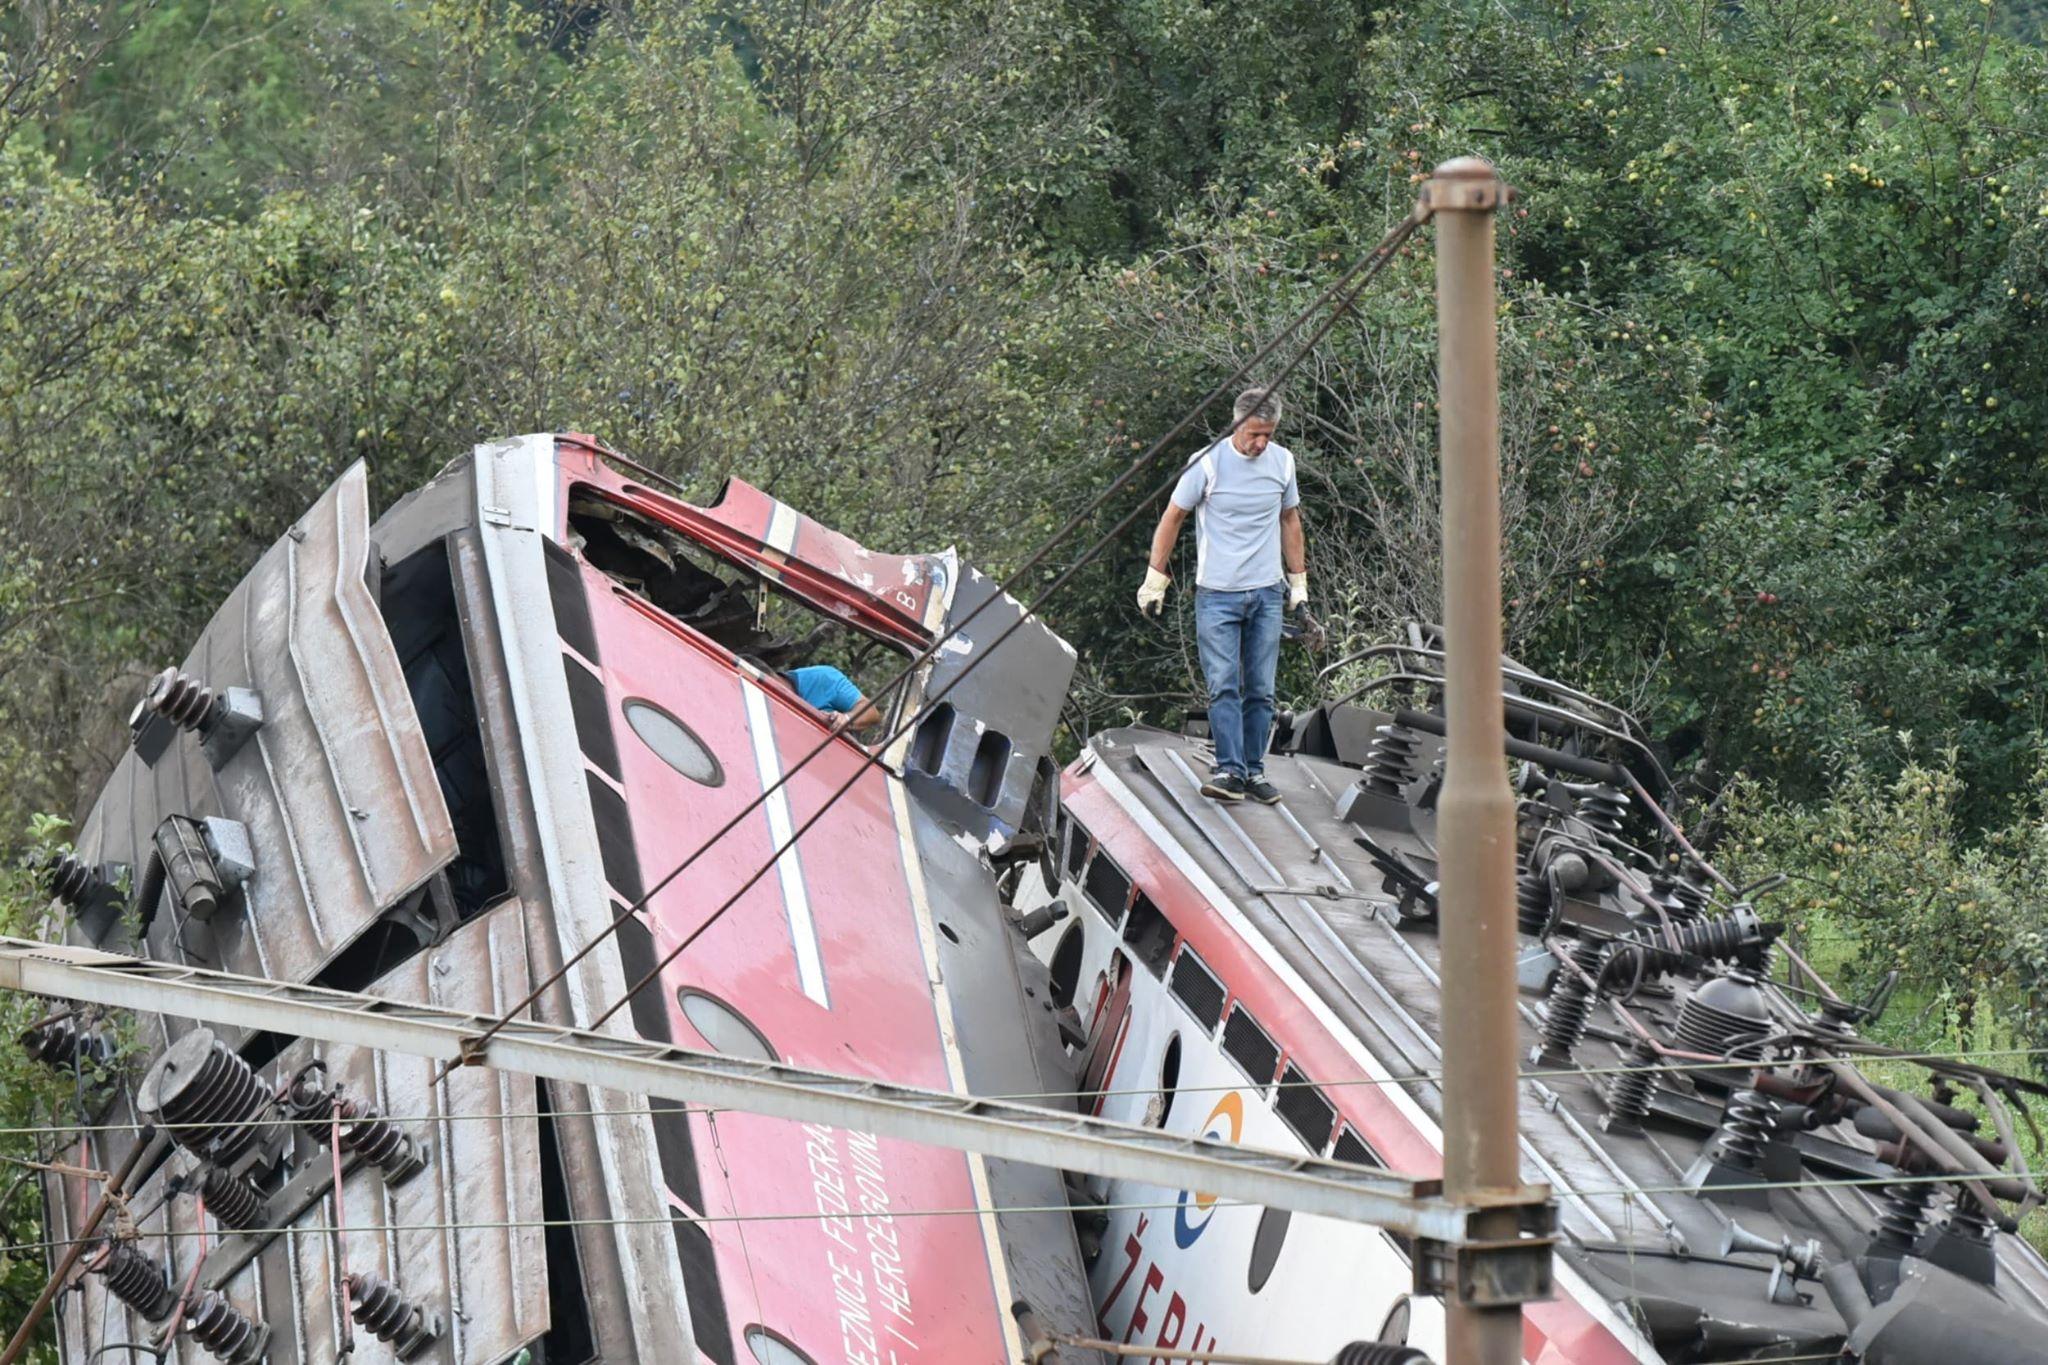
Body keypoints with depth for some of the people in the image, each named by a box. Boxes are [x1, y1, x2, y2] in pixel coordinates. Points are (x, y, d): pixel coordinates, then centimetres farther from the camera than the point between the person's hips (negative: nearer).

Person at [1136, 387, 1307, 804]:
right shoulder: (1208, 463, -8)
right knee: (1223, 686, -12)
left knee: (1260, 690, 3)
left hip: (1267, 595, 4)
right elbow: (1172, 519, 1)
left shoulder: (1282, 462, 5)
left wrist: (1298, 582, 20)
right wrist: (1155, 581, 2)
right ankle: (1230, 770, -15)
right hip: (1217, 595, -4)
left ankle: (1254, 771, 9)